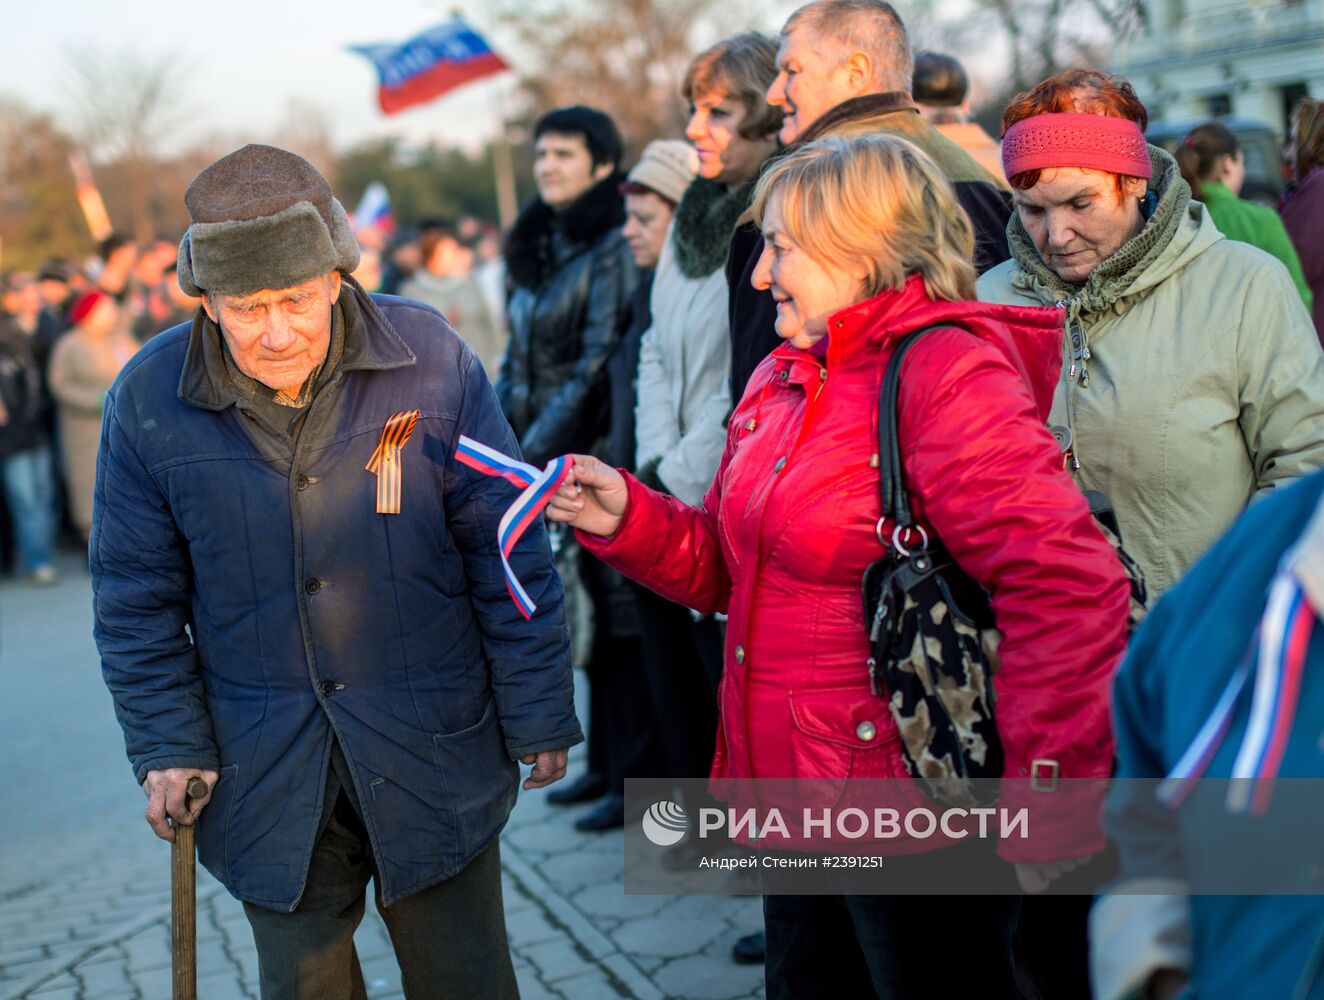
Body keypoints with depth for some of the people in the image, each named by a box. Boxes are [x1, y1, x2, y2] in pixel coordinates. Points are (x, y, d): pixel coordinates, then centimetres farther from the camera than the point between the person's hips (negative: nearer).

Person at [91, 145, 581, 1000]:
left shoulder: (432, 360, -10)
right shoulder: (149, 399, -7)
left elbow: (508, 555, -4)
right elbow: (137, 598, 3)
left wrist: (537, 716, -1)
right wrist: (168, 744, -2)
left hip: (433, 755, -1)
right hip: (267, 782, 1)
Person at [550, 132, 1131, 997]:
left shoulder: (947, 373, -18)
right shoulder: (781, 380, 9)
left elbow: (1069, 592, -26)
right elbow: (730, 566, 17)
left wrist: (1050, 816, -24)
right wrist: (628, 520, -1)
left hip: (910, 828, -8)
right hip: (795, 807, 8)